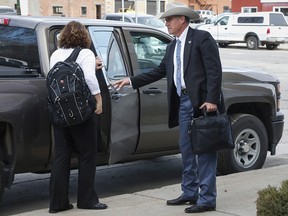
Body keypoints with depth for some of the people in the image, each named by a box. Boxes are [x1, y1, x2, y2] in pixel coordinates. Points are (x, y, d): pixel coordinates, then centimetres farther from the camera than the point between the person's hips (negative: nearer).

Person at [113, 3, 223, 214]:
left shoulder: (202, 38, -7)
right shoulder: (172, 46, 18)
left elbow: (214, 70, -13)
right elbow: (160, 71, 22)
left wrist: (211, 100, -20)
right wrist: (131, 81, 18)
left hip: (203, 102, -8)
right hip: (184, 102, 8)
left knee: (206, 151, -4)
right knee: (186, 150, 14)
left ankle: (207, 199, 0)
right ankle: (190, 193, 25)